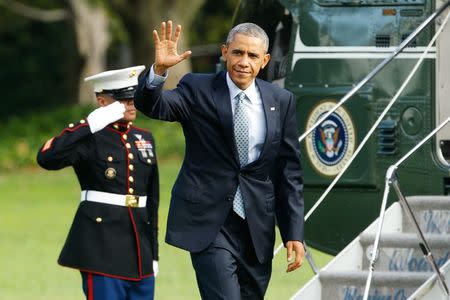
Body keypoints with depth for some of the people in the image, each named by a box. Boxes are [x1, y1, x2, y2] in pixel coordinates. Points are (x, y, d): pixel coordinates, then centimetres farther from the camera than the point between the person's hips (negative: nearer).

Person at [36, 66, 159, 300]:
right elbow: (46, 158, -25)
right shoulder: (89, 138, -5)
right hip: (103, 246, -7)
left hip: (140, 252, 7)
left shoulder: (144, 138, 15)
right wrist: (91, 124, -23)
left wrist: (153, 254, 17)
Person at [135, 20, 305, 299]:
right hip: (210, 222, -4)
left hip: (257, 225, 4)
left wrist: (294, 233, 2)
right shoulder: (198, 90, -1)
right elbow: (153, 105, -17)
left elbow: (289, 172, 7)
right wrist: (159, 69, -38)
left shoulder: (281, 101, 6)